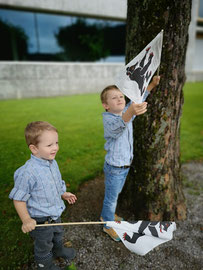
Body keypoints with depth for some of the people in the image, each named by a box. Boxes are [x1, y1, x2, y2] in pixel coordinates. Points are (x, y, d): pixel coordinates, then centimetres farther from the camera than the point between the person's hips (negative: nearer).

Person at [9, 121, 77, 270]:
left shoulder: (53, 163, -10)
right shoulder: (28, 172, -35)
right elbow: (18, 198, -24)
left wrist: (63, 194, 16)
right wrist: (26, 220, -20)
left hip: (55, 213, 7)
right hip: (40, 220, -7)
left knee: (58, 234, 33)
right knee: (44, 245, 21)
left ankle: (59, 249, 64)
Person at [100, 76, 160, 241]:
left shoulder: (127, 112, -3)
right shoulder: (108, 119, -26)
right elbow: (117, 126, -50)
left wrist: (152, 85, 11)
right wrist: (130, 113, -69)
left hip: (126, 165, 8)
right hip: (114, 168, -8)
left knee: (115, 193, 27)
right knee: (111, 198, 12)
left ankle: (106, 215, 52)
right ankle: (108, 225, 37)